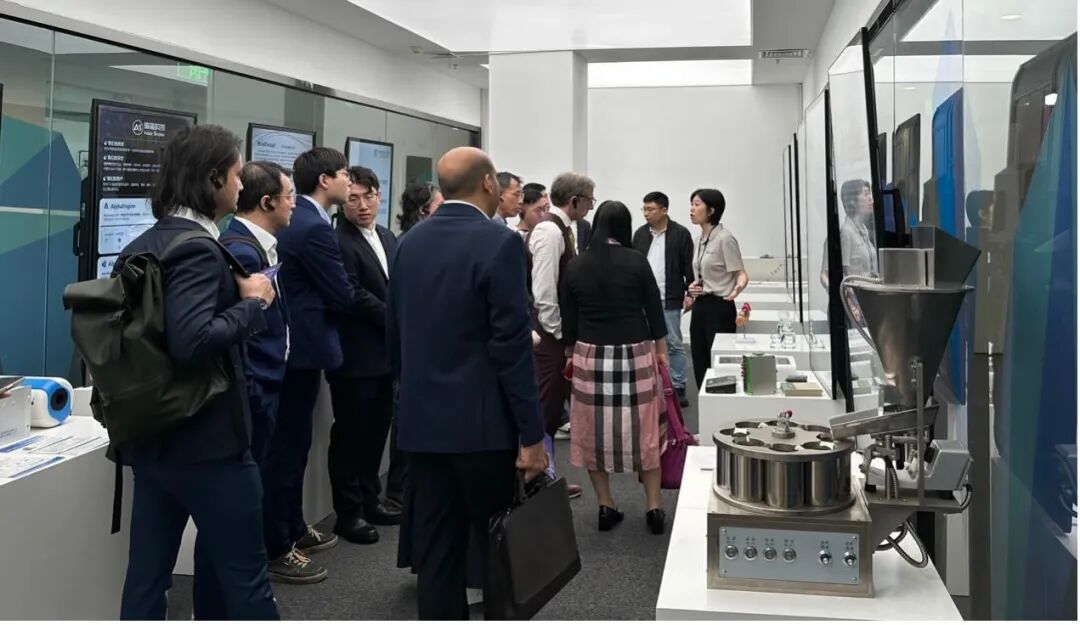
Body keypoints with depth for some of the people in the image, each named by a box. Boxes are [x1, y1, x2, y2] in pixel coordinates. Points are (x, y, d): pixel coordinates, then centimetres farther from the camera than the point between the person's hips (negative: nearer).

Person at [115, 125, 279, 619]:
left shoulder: (145, 245, 10)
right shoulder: (196, 248, -18)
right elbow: (191, 342, -30)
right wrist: (251, 303, -15)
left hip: (153, 435, 9)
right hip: (206, 439, -9)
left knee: (147, 577, 13)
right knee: (244, 577, 6)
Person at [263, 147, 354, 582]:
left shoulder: (294, 220, 12)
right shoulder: (315, 228, -19)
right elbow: (342, 296, -14)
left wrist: (316, 300, 6)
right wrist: (339, 296, 5)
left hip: (290, 342, 10)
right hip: (303, 345, -10)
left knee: (292, 443, 18)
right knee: (286, 447, -3)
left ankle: (293, 529, 31)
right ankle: (276, 550, 5)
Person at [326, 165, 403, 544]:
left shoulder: (388, 238, 13)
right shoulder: (337, 241, -14)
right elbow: (354, 296, -19)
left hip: (385, 350, 8)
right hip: (356, 354, -8)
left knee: (377, 428, 15)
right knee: (350, 433, 2)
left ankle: (370, 500, 28)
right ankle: (348, 513, 12)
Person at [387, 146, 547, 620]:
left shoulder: (408, 243, 7)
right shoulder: (500, 244, -13)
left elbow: (394, 334, 12)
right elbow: (512, 346, -17)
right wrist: (531, 434, -12)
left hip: (421, 420, 6)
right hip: (483, 421, -6)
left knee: (435, 551, 10)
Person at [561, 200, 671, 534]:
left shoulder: (574, 266, -1)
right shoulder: (636, 262, -7)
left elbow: (568, 320, 3)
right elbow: (654, 309, -2)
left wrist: (571, 354, 17)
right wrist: (661, 352, 9)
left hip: (590, 356, 1)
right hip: (635, 355, -1)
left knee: (595, 430, 11)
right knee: (644, 428, 9)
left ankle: (605, 506, 18)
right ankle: (654, 506, 13)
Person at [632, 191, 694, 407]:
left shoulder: (680, 233, -5)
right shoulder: (640, 233, 8)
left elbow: (689, 267, -4)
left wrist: (690, 293, -8)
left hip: (669, 300, -4)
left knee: (674, 344, 3)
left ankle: (679, 388, 10)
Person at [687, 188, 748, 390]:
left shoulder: (725, 238, -13)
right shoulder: (701, 239, 12)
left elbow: (741, 274, -15)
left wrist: (737, 288, -36)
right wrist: (693, 287, 5)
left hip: (718, 307, -8)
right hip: (700, 307, 8)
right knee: (700, 366, 9)